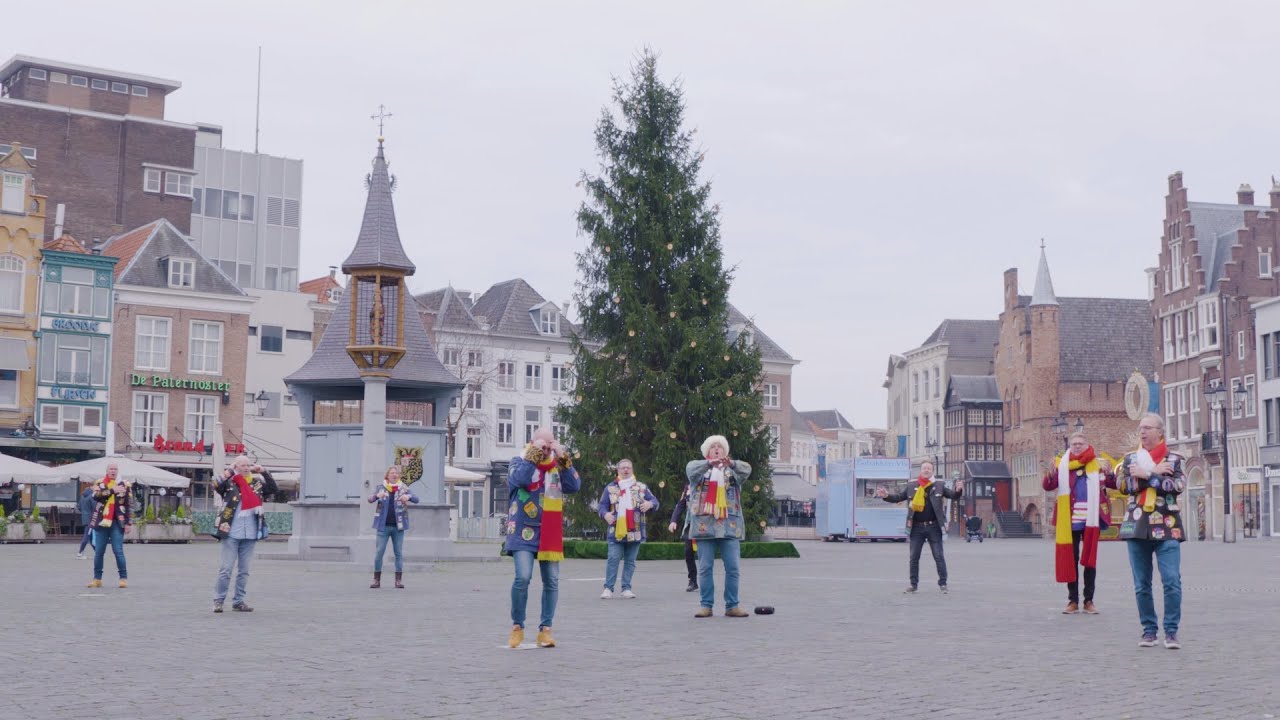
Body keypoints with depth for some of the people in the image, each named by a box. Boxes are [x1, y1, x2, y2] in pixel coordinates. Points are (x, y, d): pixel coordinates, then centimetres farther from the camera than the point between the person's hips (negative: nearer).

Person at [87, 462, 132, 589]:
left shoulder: (125, 485, 4)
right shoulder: (99, 483, 7)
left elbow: (129, 505, 3)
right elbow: (96, 496, -14)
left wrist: (129, 523, -3)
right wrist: (112, 490, -21)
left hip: (117, 523, -2)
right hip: (101, 522, 2)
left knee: (118, 551, -8)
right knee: (99, 552, 6)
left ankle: (124, 577, -3)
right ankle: (97, 578, 14)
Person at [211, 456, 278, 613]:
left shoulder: (257, 483, 10)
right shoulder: (229, 483, -2)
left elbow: (273, 490, 2)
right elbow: (217, 486, -20)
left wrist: (263, 472, -3)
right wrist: (230, 471, -17)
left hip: (250, 534, 4)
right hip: (231, 533, -4)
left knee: (244, 570, 9)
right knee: (226, 568, -3)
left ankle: (238, 601, 16)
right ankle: (218, 600, 6)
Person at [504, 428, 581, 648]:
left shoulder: (558, 465, 9)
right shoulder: (520, 461, 2)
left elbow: (575, 486, -5)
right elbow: (518, 479, -20)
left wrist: (563, 458, -12)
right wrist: (533, 453, -17)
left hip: (550, 533, 4)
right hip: (524, 531, -3)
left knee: (552, 581, 2)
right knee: (523, 577, -15)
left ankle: (545, 629, 12)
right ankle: (517, 627, 1)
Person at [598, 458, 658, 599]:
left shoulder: (641, 487, 10)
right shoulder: (610, 488, 7)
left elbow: (654, 501, 8)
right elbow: (602, 504, 5)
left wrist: (650, 503, -17)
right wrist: (605, 514, -16)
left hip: (635, 531, 2)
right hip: (616, 531, -2)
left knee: (630, 560, 6)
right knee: (613, 559, -7)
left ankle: (626, 588, 12)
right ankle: (608, 588, -2)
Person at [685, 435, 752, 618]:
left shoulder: (732, 470, 13)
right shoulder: (700, 468, 10)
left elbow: (746, 469, -8)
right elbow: (691, 468, -13)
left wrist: (731, 463, -30)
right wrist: (709, 463, -33)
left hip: (729, 525, 1)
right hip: (705, 525, -1)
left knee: (733, 567, 0)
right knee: (705, 567, 1)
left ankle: (732, 606, 6)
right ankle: (706, 605, 7)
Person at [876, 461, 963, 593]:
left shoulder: (939, 486, 2)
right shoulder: (911, 487, 5)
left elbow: (953, 496, 0)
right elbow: (897, 497, 8)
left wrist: (958, 490, -23)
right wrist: (887, 496, -12)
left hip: (934, 527, -2)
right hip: (917, 527, 2)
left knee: (939, 556, 2)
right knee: (914, 557, 6)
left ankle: (943, 583, 10)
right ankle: (913, 584, 15)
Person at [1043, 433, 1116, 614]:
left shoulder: (1098, 464, 3)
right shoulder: (1062, 465, 5)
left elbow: (1113, 484, -3)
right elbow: (1048, 486, -3)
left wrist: (1109, 474, -24)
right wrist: (1050, 474, -24)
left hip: (1091, 519, 0)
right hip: (1070, 520, 1)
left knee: (1090, 559, 5)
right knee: (1071, 559, 4)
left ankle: (1089, 601, 11)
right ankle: (1073, 601, 9)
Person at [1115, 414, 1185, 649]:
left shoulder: (1174, 459, 6)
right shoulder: (1130, 459, 11)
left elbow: (1177, 485, -12)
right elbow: (1123, 484, -7)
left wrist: (1146, 475, -14)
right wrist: (1156, 474, -12)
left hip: (1166, 528, -2)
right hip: (1137, 527, 2)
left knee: (1172, 581, -10)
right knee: (1141, 585, 6)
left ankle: (1171, 631, 0)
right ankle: (1149, 629, 16)